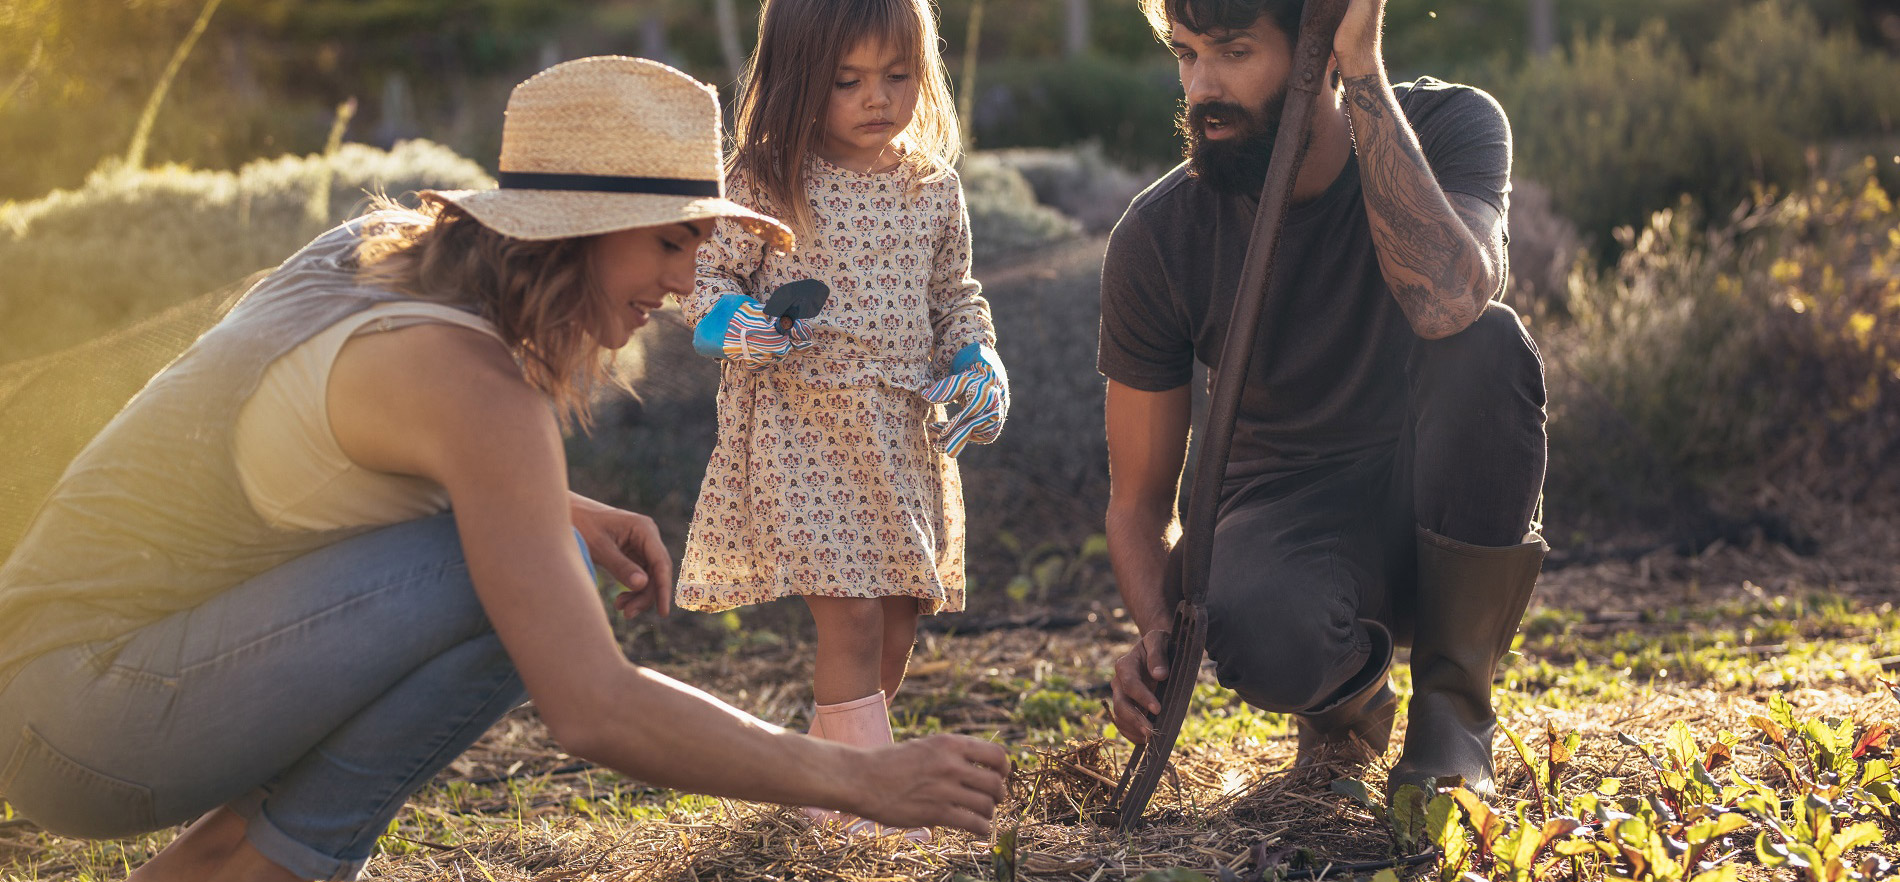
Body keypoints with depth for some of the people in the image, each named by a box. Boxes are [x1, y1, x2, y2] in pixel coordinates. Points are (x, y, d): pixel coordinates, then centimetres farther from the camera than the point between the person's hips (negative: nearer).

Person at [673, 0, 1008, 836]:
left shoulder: (934, 186, 7)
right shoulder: (765, 180, -6)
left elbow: (955, 294, 17)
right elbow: (708, 271, -1)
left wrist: (978, 362, 2)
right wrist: (727, 320, -22)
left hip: (907, 430, 5)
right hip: (803, 428, -5)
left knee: (898, 617, 10)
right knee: (851, 616, -11)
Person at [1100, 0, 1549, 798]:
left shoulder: (1451, 127, -13)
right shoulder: (1155, 239, -10)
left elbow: (1446, 301, -37)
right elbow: (1140, 500, -3)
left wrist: (1364, 72, -34)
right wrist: (1159, 629, -25)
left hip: (1441, 507, 1)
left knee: (1486, 343, -33)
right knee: (1263, 645, -38)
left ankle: (1452, 705, -13)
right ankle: (1346, 698, 4)